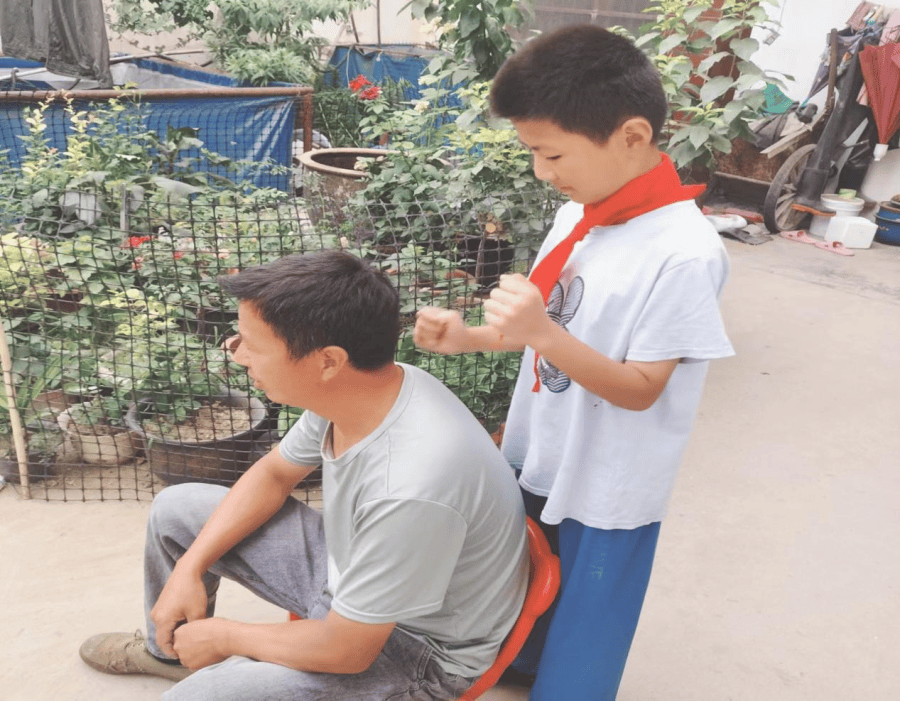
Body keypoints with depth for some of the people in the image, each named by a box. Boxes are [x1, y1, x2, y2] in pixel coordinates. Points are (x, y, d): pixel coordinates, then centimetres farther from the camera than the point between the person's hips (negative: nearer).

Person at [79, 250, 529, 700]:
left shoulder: (412, 487, -40)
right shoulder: (343, 388, -16)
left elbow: (346, 651, -26)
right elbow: (273, 474, 4)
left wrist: (226, 637, -11)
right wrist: (189, 567, -3)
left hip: (417, 647, -7)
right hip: (347, 564, 7)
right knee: (175, 510, 10)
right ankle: (168, 650, 36)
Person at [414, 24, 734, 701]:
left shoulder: (684, 253, -27)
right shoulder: (577, 214, -4)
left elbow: (641, 388, -23)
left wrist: (542, 332, -36)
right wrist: (469, 336, -7)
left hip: (607, 490, -7)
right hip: (539, 460, 7)